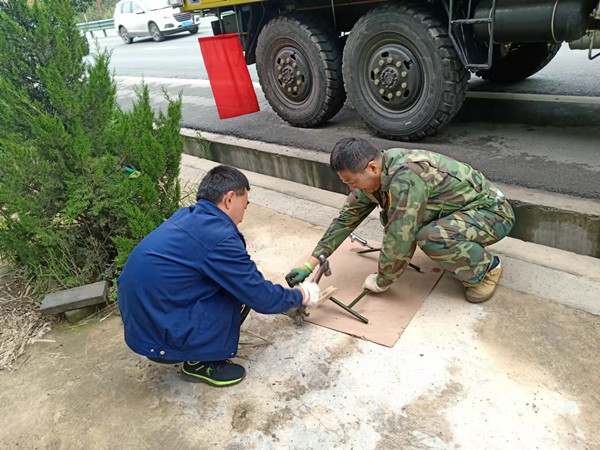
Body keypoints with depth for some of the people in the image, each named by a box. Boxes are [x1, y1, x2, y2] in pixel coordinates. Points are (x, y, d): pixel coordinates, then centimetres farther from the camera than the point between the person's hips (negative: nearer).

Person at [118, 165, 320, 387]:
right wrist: (302, 295, 5)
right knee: (235, 288, -10)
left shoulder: (185, 217, 4)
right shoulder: (218, 237, -22)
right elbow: (262, 299, -14)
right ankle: (200, 363, 5)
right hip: (159, 340, -9)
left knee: (233, 281, 9)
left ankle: (198, 356, 19)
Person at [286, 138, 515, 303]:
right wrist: (310, 264, -5)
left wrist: (381, 282, -15)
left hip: (493, 212, -8)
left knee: (431, 237, -34)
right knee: (391, 218, -4)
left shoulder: (405, 178, -35)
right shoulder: (373, 175, -7)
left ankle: (486, 268, -4)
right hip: (459, 209, 8)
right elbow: (346, 219, -2)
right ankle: (461, 256, 10)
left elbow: (398, 239, -33)